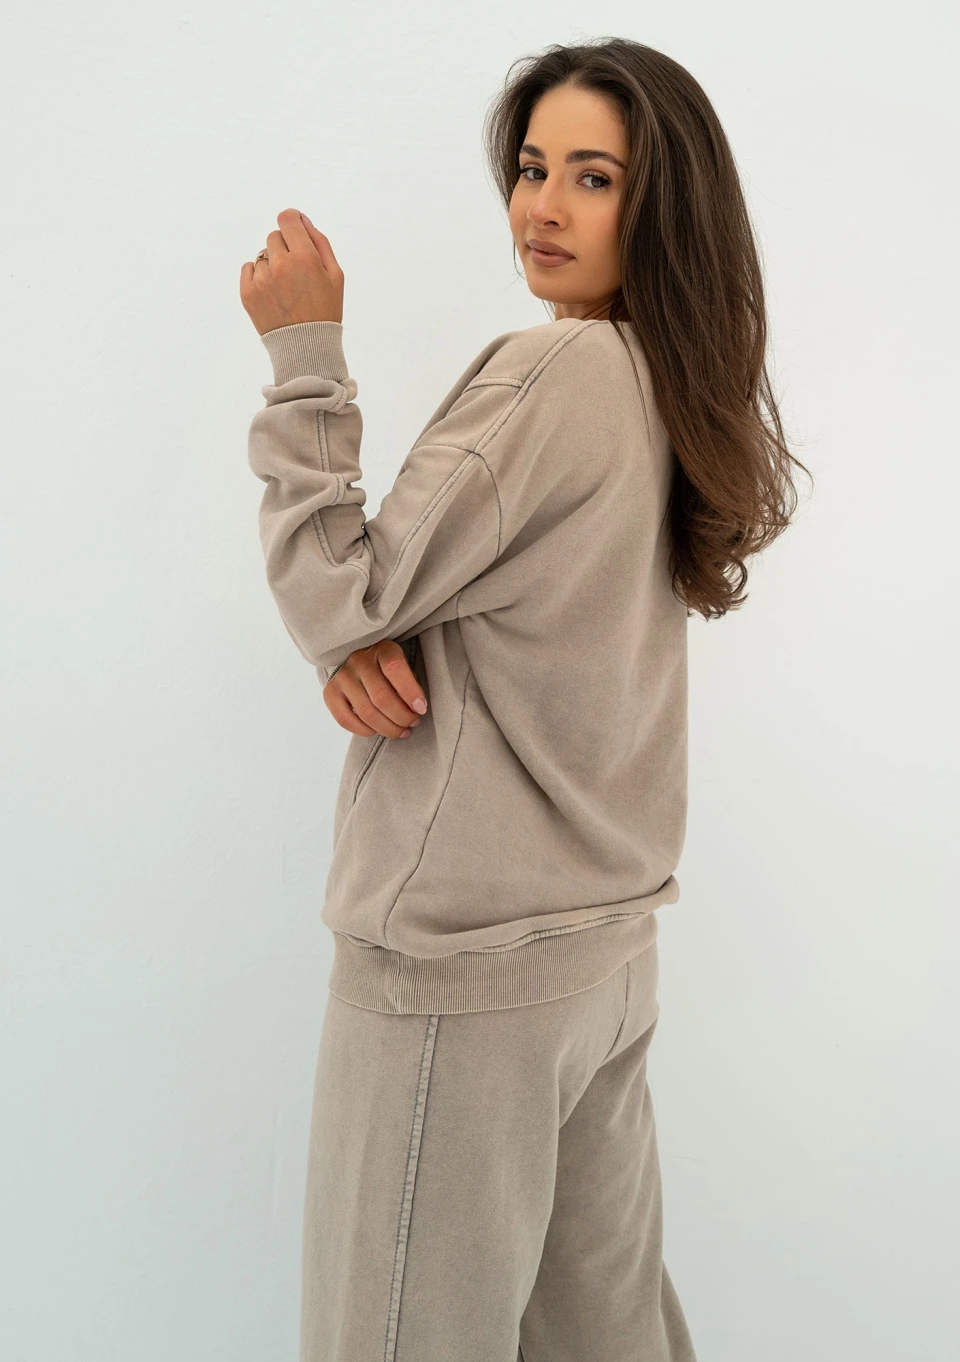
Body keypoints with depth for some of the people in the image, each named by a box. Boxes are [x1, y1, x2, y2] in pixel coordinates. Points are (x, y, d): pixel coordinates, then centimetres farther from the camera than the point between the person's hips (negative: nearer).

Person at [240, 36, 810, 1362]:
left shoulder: (551, 373, -18)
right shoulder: (678, 391, 9)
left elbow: (335, 596, -14)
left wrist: (305, 354, -9)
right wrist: (366, 644, -6)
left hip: (461, 967, -9)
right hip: (608, 942, 9)